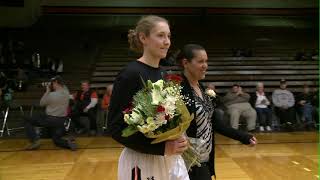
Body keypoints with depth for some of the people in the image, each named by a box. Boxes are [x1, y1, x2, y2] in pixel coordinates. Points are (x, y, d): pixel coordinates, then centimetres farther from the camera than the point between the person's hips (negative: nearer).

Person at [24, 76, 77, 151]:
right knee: (56, 140, 20)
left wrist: (47, 91, 2)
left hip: (50, 119, -6)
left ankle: (35, 141, -3)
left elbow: (41, 103, 0)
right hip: (62, 121, 6)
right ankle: (69, 142, -12)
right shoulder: (66, 92, -3)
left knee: (27, 120, 8)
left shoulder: (51, 95, -18)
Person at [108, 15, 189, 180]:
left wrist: (178, 140, -4)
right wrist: (162, 147, -21)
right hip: (142, 161, -6)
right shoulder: (130, 74, -16)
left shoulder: (166, 74, 4)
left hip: (171, 159, 6)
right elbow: (116, 127, -17)